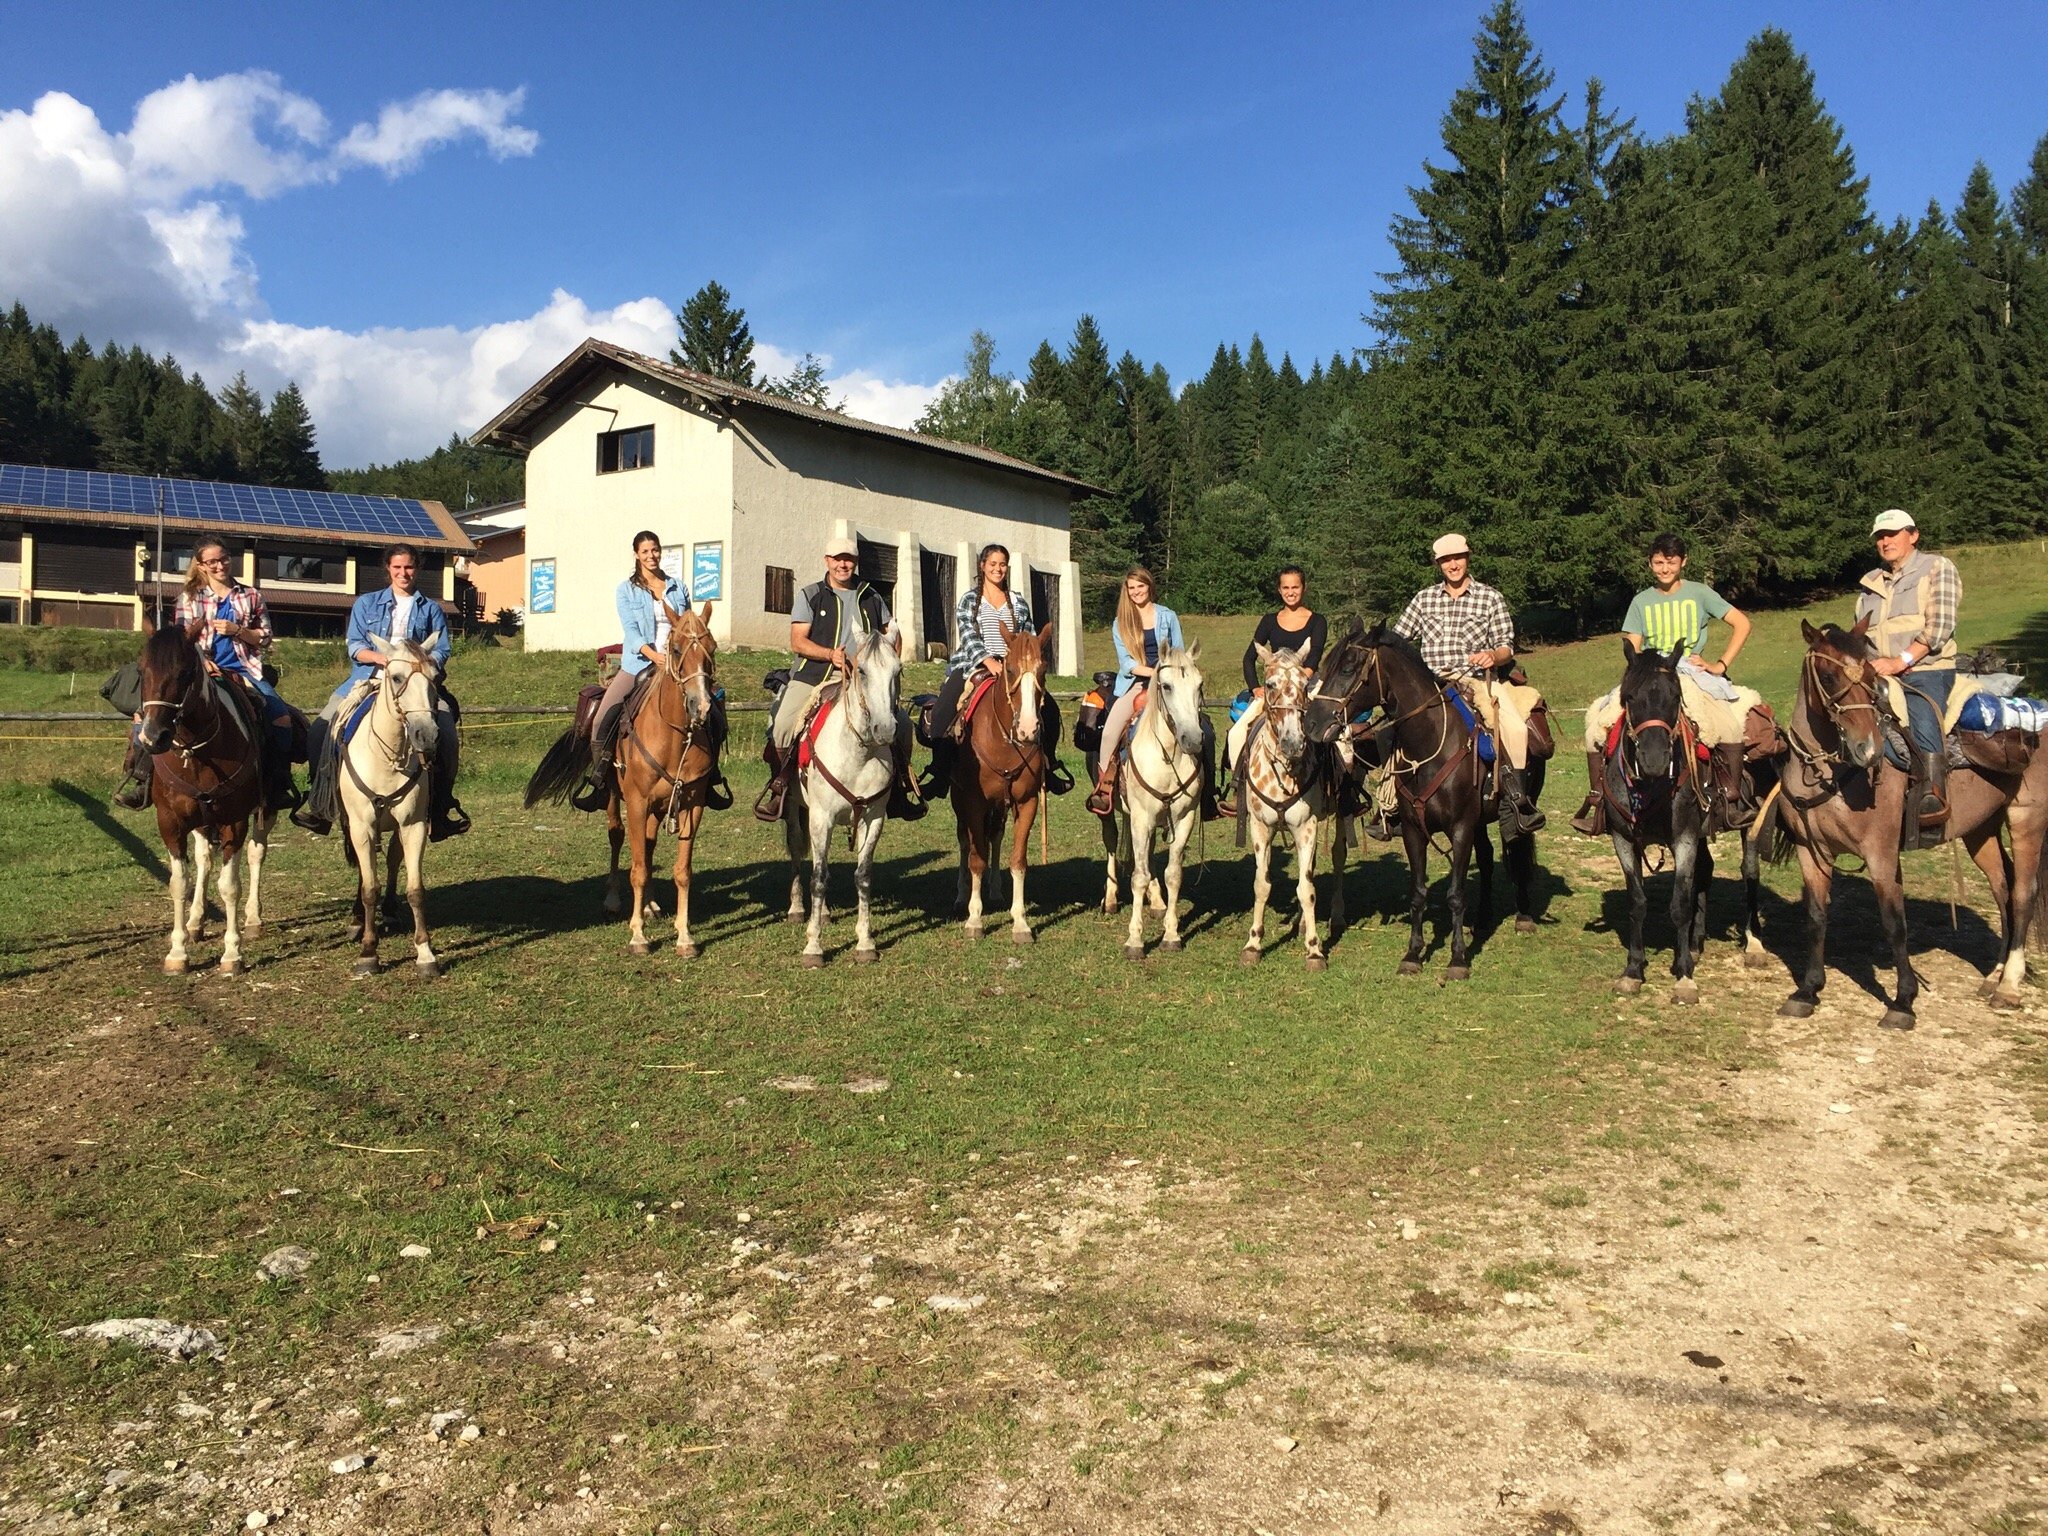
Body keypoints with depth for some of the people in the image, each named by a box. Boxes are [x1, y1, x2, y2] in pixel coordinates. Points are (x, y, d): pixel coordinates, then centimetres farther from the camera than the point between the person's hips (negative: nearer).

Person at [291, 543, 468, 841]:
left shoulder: (431, 609, 15)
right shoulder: (367, 603, 16)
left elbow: (441, 652, 5)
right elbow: (355, 646, 6)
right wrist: (382, 657, -14)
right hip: (368, 676, 1)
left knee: (446, 728, -26)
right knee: (323, 726, -18)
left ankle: (442, 802, -15)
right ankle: (320, 798, -6)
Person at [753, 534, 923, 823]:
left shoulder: (871, 597, 15)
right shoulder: (810, 595, 5)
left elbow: (893, 635, 22)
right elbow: (797, 641, -5)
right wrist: (831, 654, -21)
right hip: (813, 676, -3)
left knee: (902, 723, -5)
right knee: (783, 725, -23)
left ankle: (900, 785, 12)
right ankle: (778, 785, -2)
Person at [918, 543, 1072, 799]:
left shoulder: (1019, 604, 16)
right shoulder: (968, 600, 7)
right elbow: (968, 635, -7)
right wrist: (989, 661, -22)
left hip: (1011, 666, 3)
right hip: (974, 665, -3)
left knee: (1049, 708, -11)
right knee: (943, 710, -25)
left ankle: (1050, 764, 7)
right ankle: (939, 770, -16)